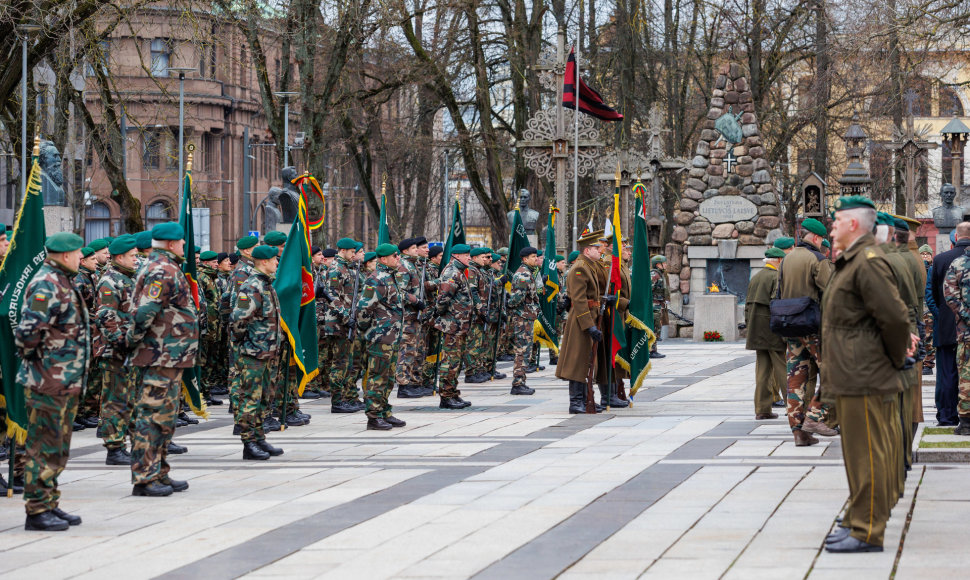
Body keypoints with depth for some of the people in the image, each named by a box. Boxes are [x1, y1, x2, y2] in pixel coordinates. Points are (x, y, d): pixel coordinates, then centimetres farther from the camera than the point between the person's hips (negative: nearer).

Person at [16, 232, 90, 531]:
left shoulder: (62, 283, 15)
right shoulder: (46, 286, -18)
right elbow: (27, 330, -27)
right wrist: (32, 356, -12)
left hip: (66, 381, 10)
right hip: (49, 380, -10)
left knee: (59, 448, 15)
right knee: (45, 447, -5)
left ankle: (50, 504, 23)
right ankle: (37, 511, -1)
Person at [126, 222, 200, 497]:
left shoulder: (160, 268, 17)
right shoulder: (164, 271, -17)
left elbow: (145, 312, 22)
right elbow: (144, 312, -25)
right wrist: (133, 340, -13)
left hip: (169, 357, 11)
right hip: (163, 357, -11)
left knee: (164, 416, 15)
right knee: (153, 415, -7)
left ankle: (159, 474, 22)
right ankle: (144, 478, -5)